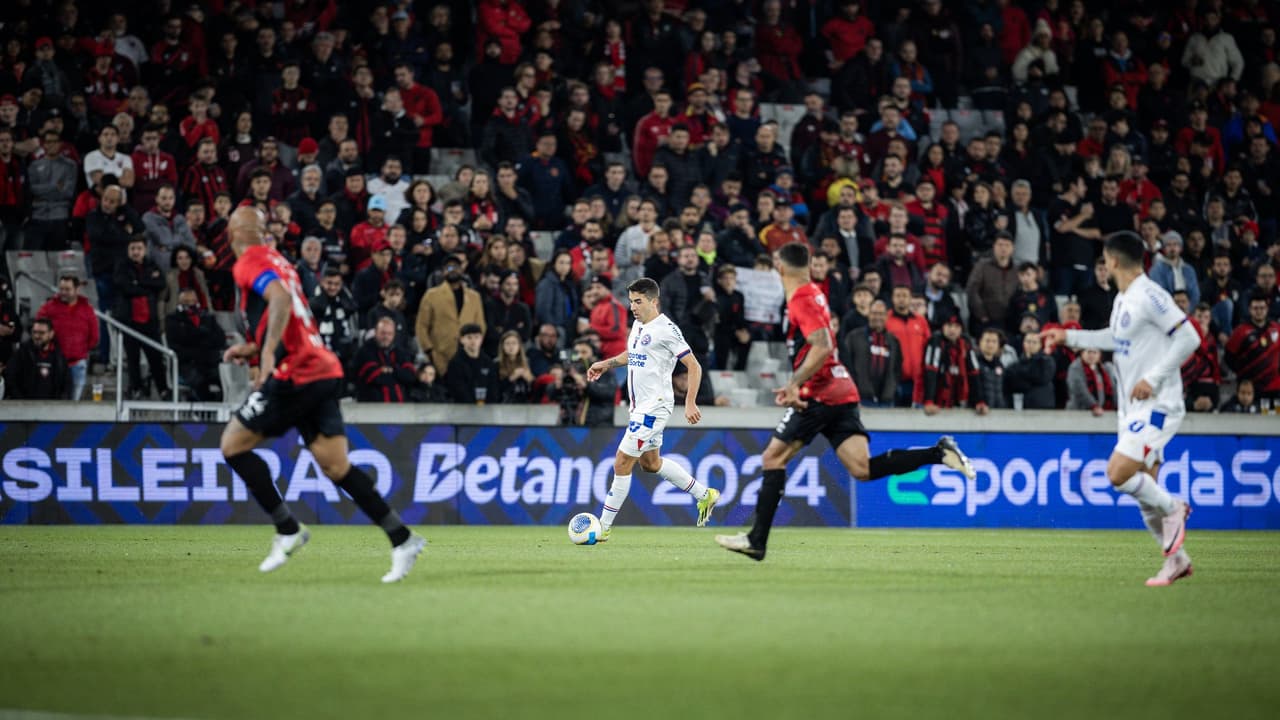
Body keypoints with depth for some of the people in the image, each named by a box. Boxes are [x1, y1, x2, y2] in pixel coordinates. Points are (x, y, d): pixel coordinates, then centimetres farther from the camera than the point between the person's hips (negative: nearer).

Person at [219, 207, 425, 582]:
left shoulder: (250, 263, -4)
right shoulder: (278, 261, 23)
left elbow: (281, 299, -23)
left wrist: (268, 353, -29)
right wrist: (251, 348, 30)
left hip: (295, 375, -8)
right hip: (324, 371, 9)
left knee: (233, 445, 2)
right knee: (336, 466, 5)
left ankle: (288, 529, -2)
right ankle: (402, 539, -4)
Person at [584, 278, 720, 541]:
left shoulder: (666, 329, -15)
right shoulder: (638, 324, 11)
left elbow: (693, 366, -14)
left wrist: (690, 403, -20)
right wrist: (606, 364, 21)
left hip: (654, 406, -10)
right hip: (639, 406, 10)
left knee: (622, 462, -9)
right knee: (650, 463, 19)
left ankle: (604, 527, -3)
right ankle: (704, 495, 32)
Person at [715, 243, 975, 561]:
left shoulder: (801, 300, -11)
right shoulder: (812, 294, 18)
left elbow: (822, 347, -23)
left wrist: (794, 384, -25)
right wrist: (796, 386, 26)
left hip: (819, 395, -9)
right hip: (841, 393, 9)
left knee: (773, 458, -1)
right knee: (863, 469, -1)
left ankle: (757, 540, -2)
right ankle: (939, 453, -10)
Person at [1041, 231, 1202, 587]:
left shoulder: (1150, 296, -16)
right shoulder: (1123, 299, 13)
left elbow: (1189, 338, -20)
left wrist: (1153, 379, -22)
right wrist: (1069, 336, 32)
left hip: (1157, 405, -9)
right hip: (1133, 407, 9)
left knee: (1120, 473, -20)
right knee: (1143, 489, 7)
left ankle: (1172, 508, 2)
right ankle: (1176, 559, 15)